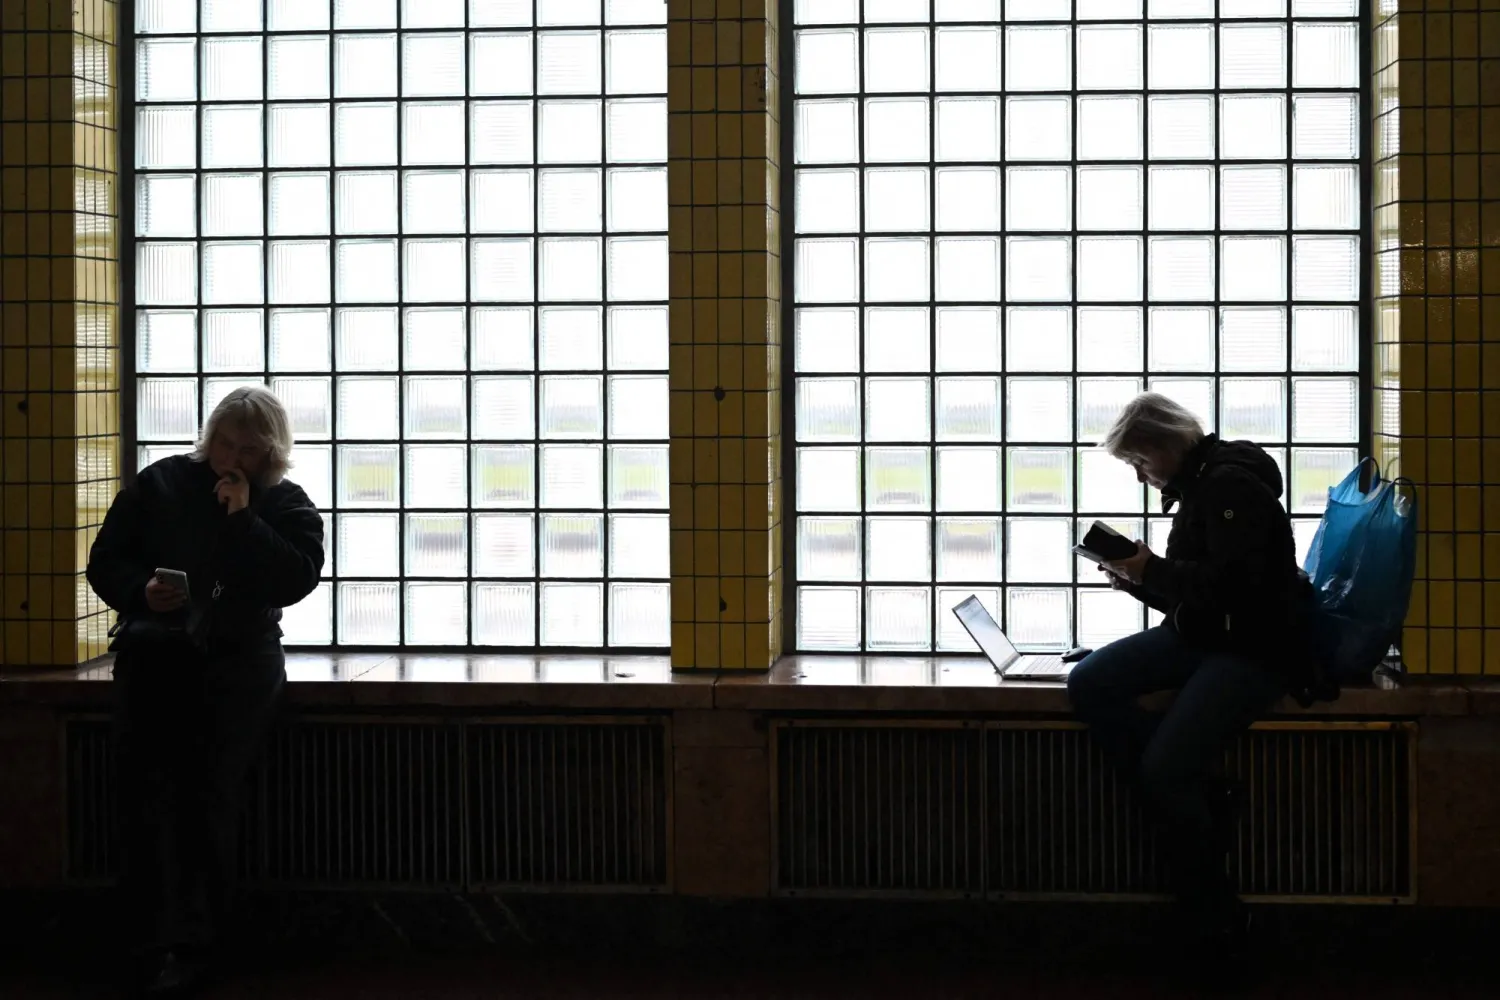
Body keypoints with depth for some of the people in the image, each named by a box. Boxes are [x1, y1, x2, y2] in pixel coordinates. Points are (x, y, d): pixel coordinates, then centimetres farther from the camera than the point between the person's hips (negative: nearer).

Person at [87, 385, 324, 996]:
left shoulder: (287, 505, 13)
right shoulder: (161, 484, 15)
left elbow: (298, 578, -4)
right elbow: (105, 563, 13)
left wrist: (244, 518, -7)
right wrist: (142, 591, -7)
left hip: (240, 655, -1)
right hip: (155, 647, 1)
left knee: (212, 790, -14)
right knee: (147, 785, -16)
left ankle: (193, 944, -11)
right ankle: (158, 945, -18)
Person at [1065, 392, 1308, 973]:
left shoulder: (1232, 486, -14)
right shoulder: (1197, 488, 16)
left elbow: (1229, 586, -23)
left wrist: (1152, 568, -14)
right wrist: (1137, 580, 5)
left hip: (1255, 651, -10)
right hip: (1200, 639, 10)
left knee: (1163, 767, -23)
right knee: (1088, 685, -11)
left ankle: (1216, 919, -6)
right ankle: (1200, 799, -9)